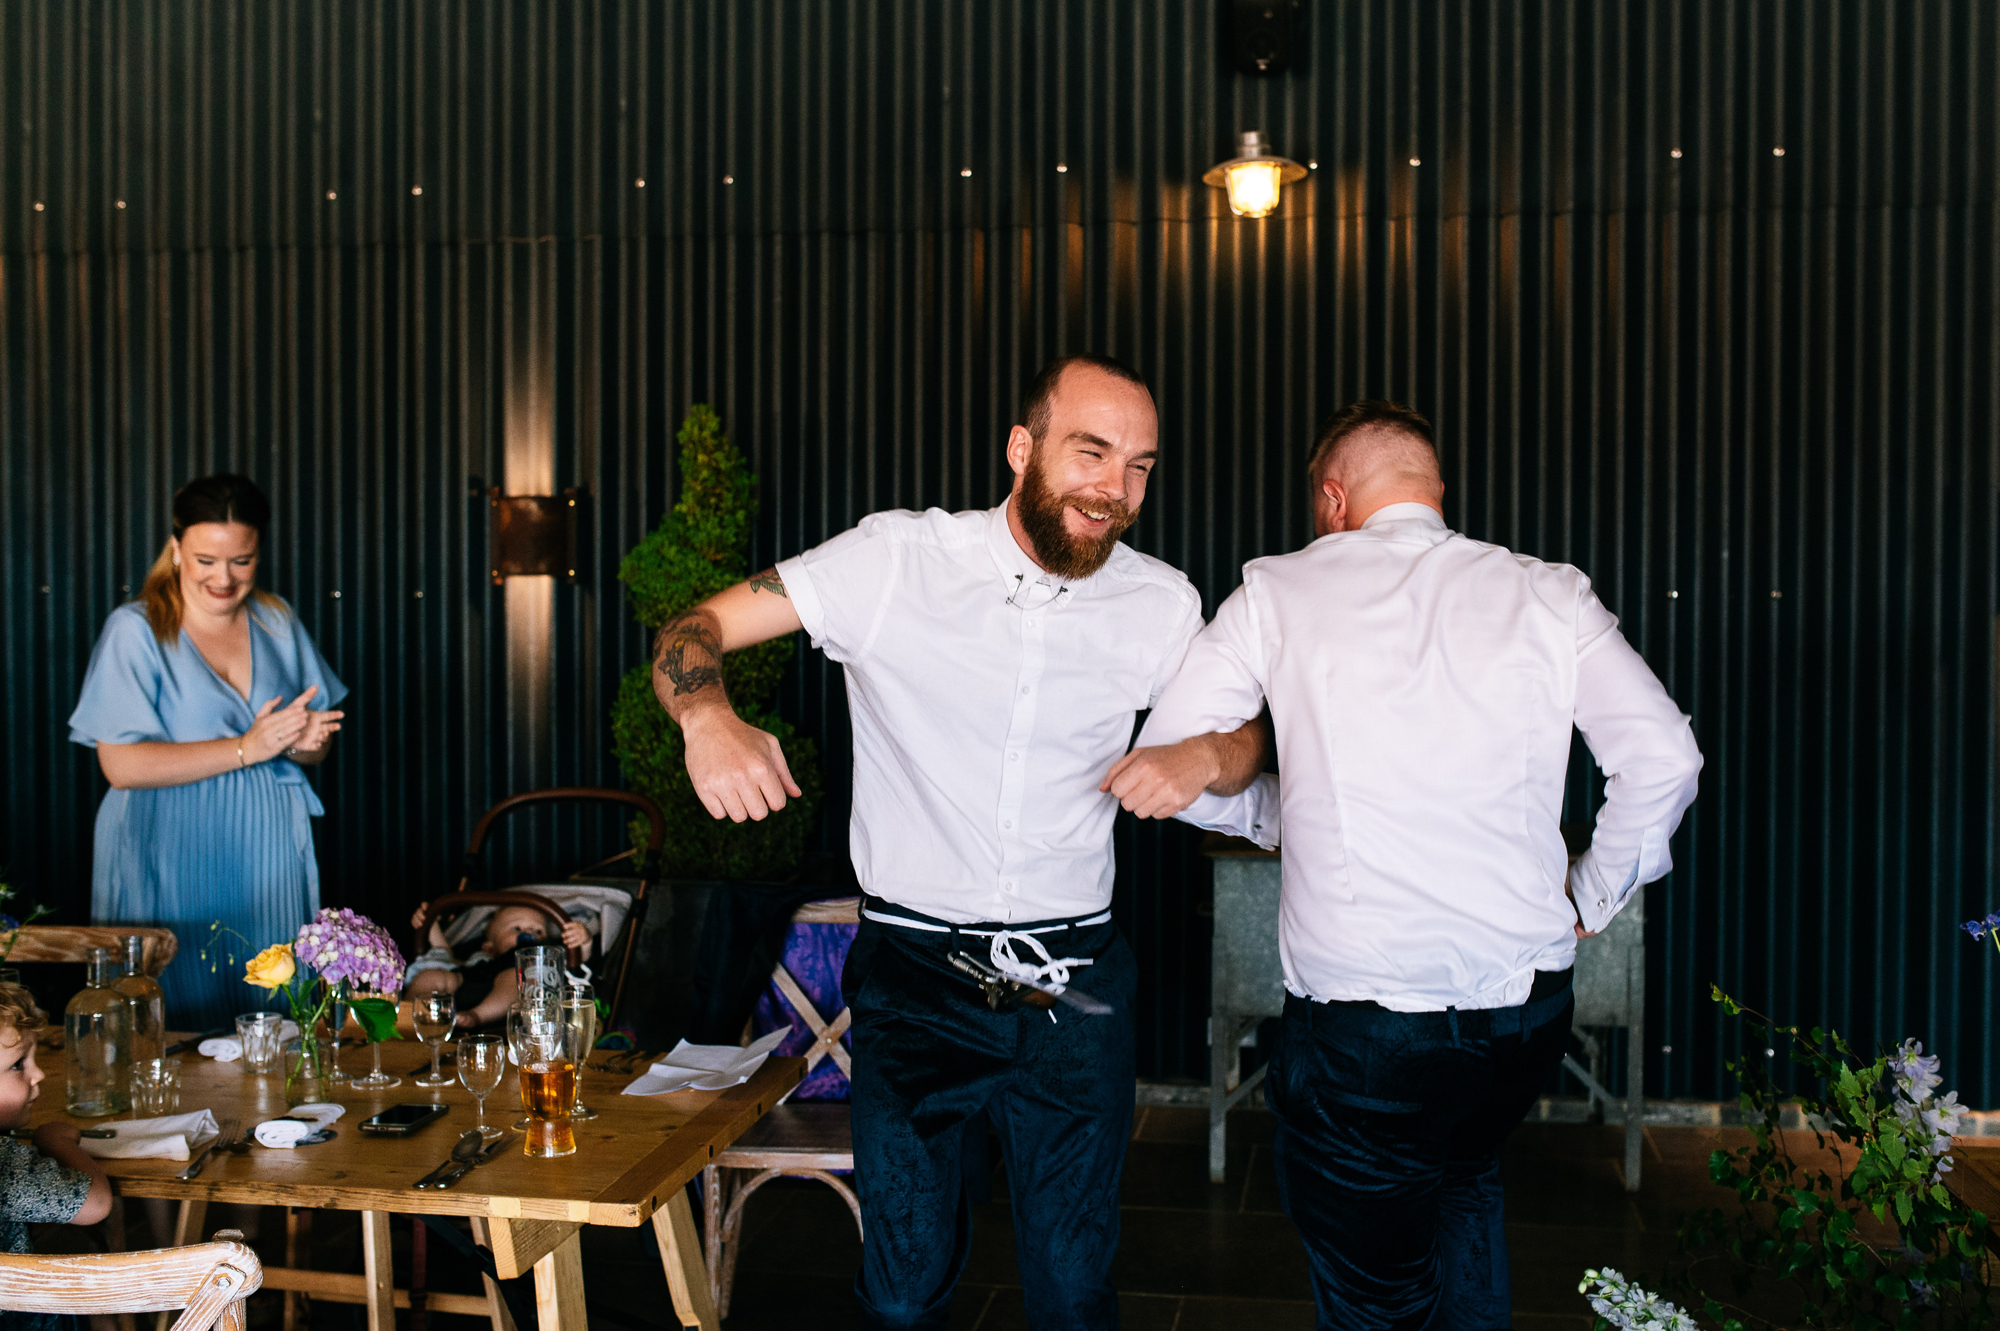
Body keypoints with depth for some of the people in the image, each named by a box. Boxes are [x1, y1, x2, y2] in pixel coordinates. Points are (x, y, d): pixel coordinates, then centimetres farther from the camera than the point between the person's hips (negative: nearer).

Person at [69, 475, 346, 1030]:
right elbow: (122, 765, -14)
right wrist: (247, 747, -19)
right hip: (170, 864, -4)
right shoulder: (135, 630, -6)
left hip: (268, 857, 4)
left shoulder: (277, 622, 9)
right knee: (177, 1027, -1)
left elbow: (315, 748, 14)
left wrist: (307, 741, -11)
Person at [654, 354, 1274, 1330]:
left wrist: (1201, 758, -14)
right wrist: (711, 722, -29)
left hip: (1074, 986, 2)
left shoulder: (1158, 604, 0)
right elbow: (688, 633, -6)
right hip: (913, 972, -2)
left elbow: (1244, 738, 11)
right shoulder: (895, 559, -8)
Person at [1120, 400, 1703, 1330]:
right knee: (1463, 1179, 34)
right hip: (1526, 1008, 3)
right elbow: (1664, 759, -1)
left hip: (1361, 1020, -3)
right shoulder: (1547, 595, 4)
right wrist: (1588, 900, 12)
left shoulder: (1277, 595, -1)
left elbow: (1161, 761, 3)